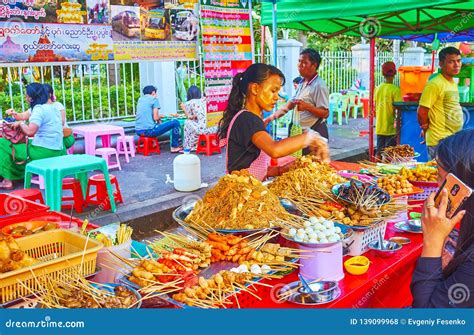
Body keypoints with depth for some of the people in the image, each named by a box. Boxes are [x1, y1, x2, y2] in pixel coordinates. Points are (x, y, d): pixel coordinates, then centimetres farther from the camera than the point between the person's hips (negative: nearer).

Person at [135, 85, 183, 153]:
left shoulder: (140, 99, 17)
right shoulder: (154, 99, -3)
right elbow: (155, 118, -10)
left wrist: (158, 117, 26)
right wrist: (159, 117, 12)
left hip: (138, 131, 8)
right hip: (149, 131, -8)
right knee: (175, 122, 1)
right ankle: (174, 146, 8)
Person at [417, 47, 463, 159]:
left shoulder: (453, 83, 13)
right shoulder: (435, 84, -16)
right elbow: (422, 112, -16)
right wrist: (426, 129, -1)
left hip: (454, 140, 9)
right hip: (439, 142, -9)